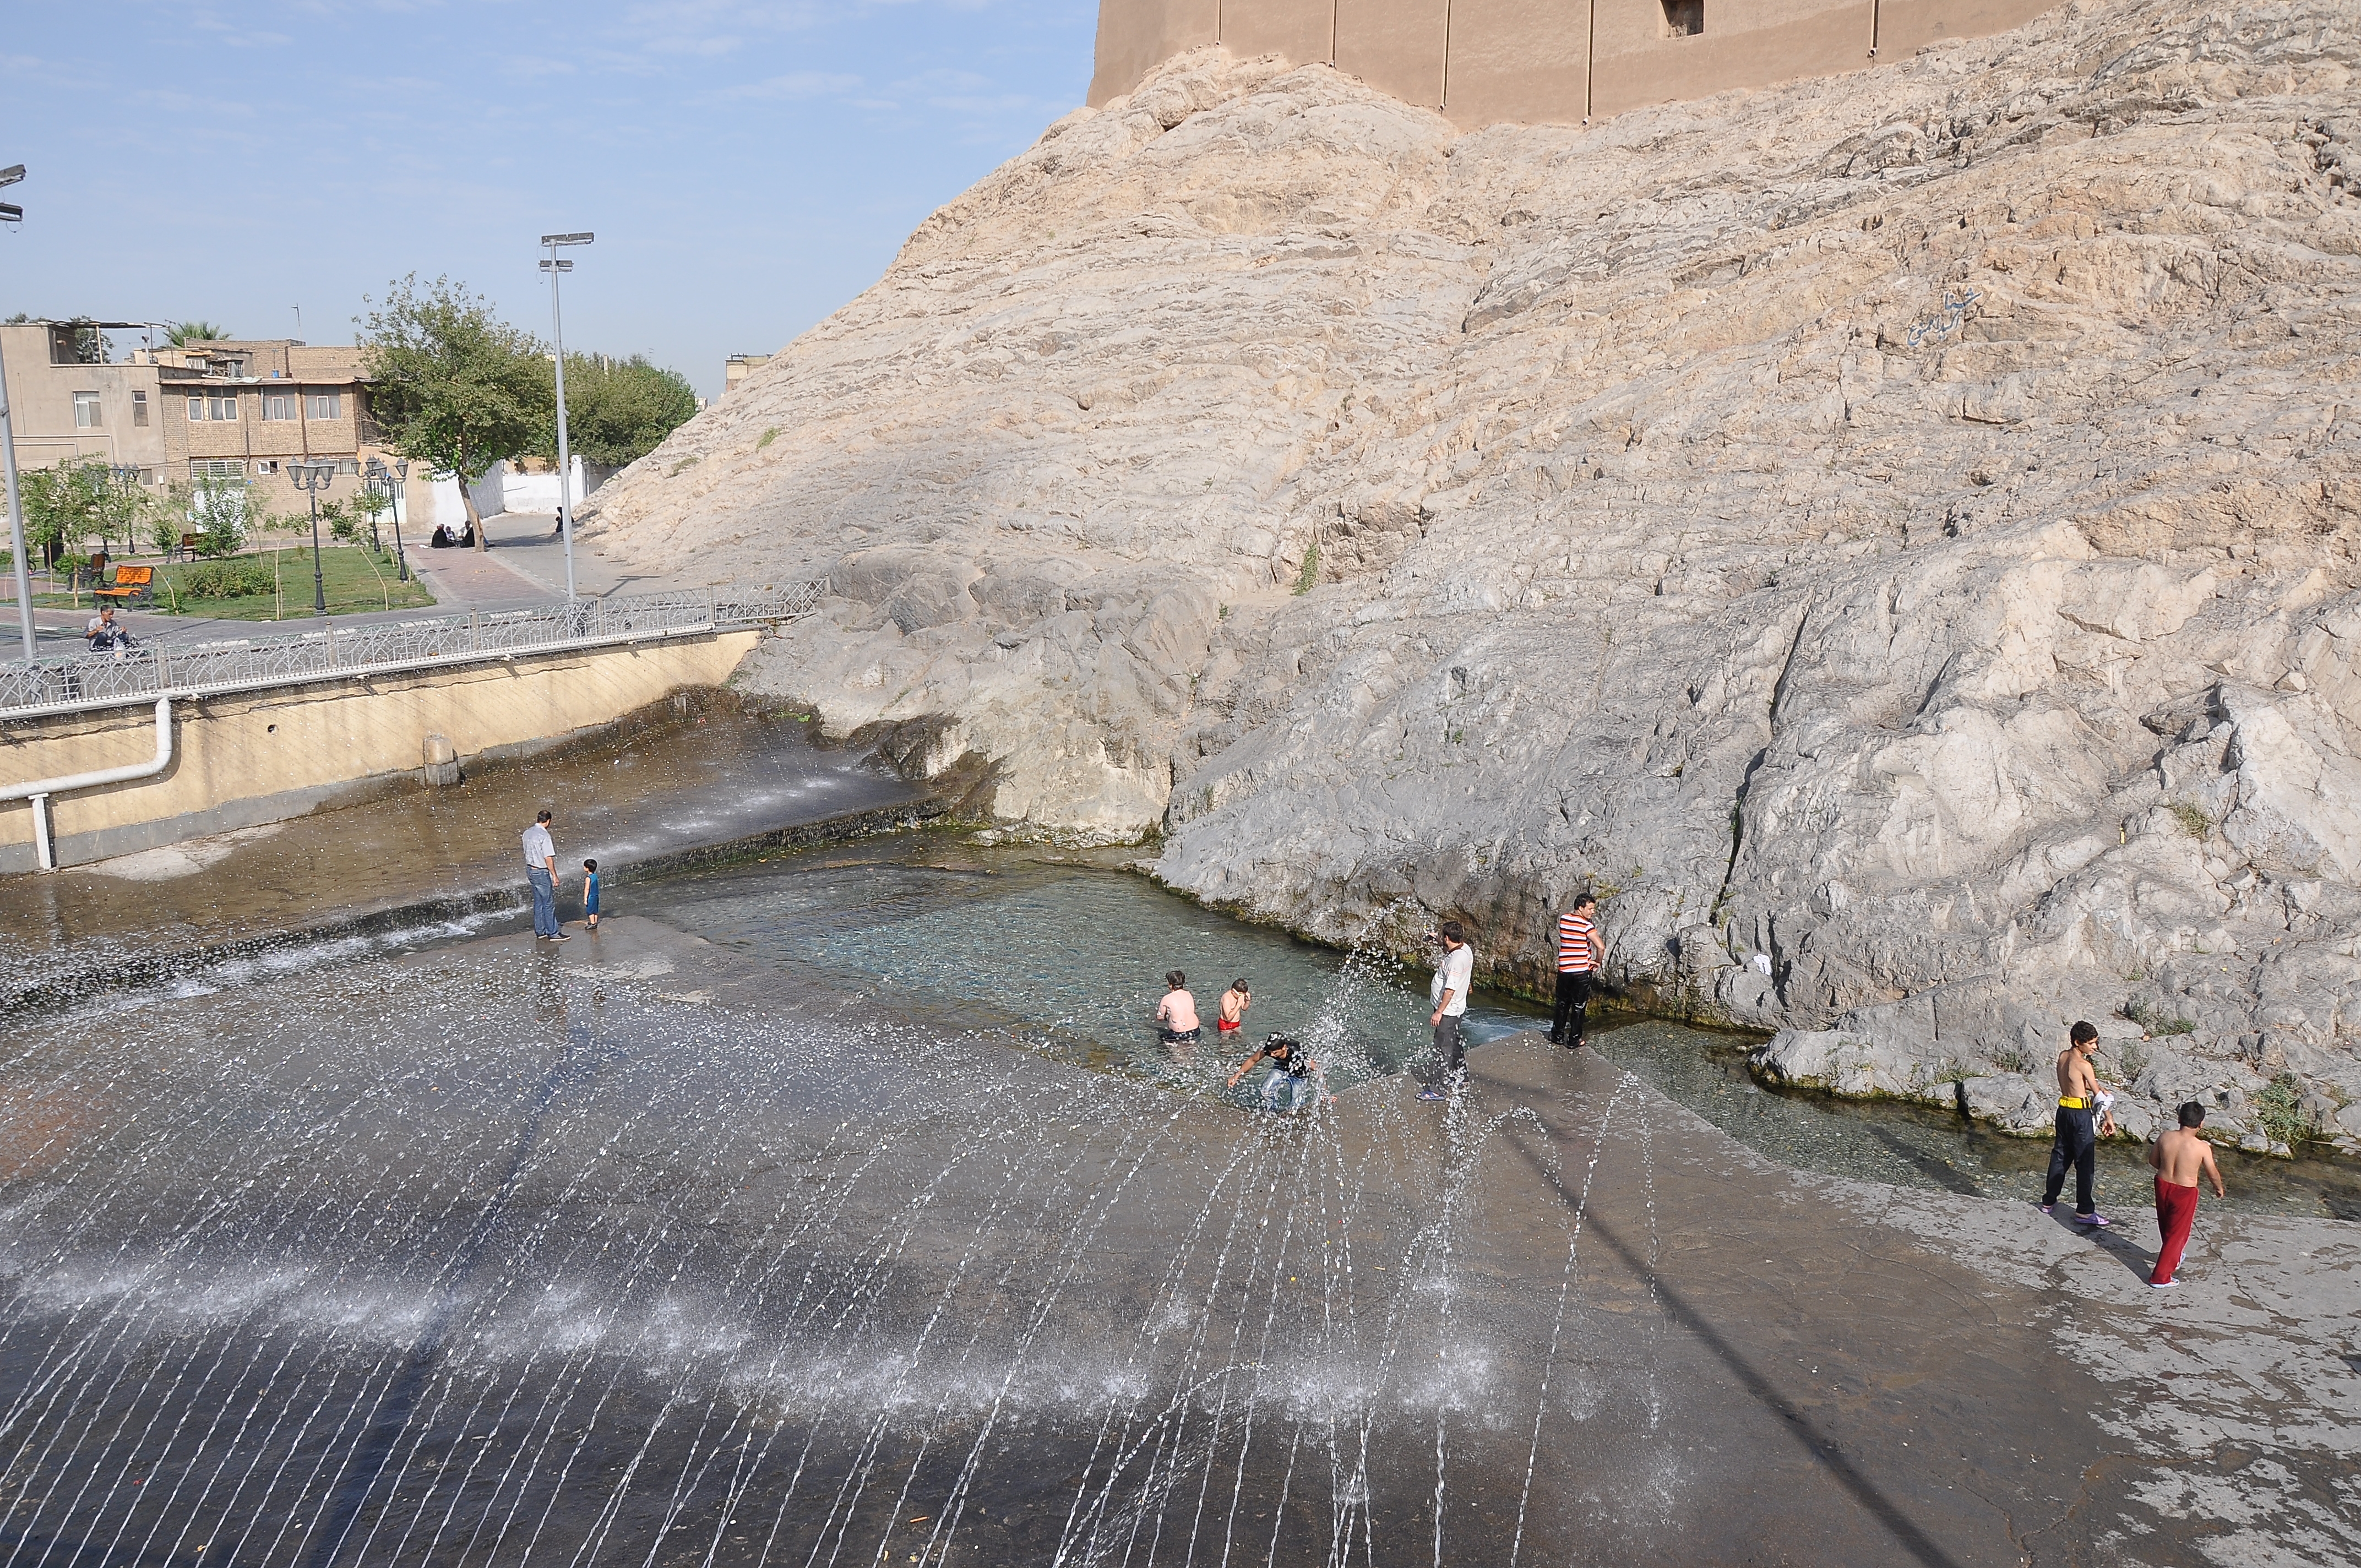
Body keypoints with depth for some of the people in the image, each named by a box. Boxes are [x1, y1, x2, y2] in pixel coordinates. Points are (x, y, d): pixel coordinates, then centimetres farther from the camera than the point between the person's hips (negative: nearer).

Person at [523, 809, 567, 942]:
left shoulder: (527, 833, 5)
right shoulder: (544, 835, -20)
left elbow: (527, 853, 14)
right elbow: (548, 858, -21)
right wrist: (555, 876, -14)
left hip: (531, 870, 8)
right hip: (542, 873, -8)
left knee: (538, 902, 15)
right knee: (549, 904, -1)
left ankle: (540, 932, 20)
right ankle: (553, 934, 4)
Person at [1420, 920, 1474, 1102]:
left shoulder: (1456, 960, -28)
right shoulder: (1465, 949, 1)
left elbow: (1450, 990, -28)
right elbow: (1449, 951, 28)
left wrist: (1439, 1012, -23)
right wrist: (1438, 939, 20)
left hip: (1447, 1011, -10)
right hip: (1457, 1009, 10)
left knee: (1443, 1049, -3)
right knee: (1454, 1044, 24)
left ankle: (1438, 1089, 4)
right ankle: (1457, 1078, 39)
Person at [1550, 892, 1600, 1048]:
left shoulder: (1563, 919, 0)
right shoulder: (1587, 926, -16)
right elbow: (1600, 947, -24)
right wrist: (1597, 963, -8)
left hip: (1564, 969, 5)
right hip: (1582, 971, -5)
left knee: (1562, 1004, 19)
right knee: (1579, 1007, 7)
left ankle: (1557, 1037, 25)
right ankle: (1574, 1041, 12)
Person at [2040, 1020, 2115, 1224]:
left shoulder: (2062, 1056, 5)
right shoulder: (2083, 1064, -18)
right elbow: (2098, 1094, -12)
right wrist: (2109, 1118, -7)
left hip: (2064, 1110, 8)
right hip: (2080, 1114, -8)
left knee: (2060, 1155, 18)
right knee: (2085, 1162, 0)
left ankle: (2049, 1201, 26)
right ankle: (2084, 1211, 3)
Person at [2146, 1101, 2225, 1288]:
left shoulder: (2165, 1138, -9)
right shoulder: (2202, 1147, -19)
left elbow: (2153, 1160, 5)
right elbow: (2213, 1174, -5)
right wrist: (2219, 1189, 16)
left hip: (2163, 1185, 4)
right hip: (2184, 1192, -4)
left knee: (2166, 1228, 27)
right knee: (2177, 1233, 9)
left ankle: (2172, 1256, 53)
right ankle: (2160, 1277, 10)